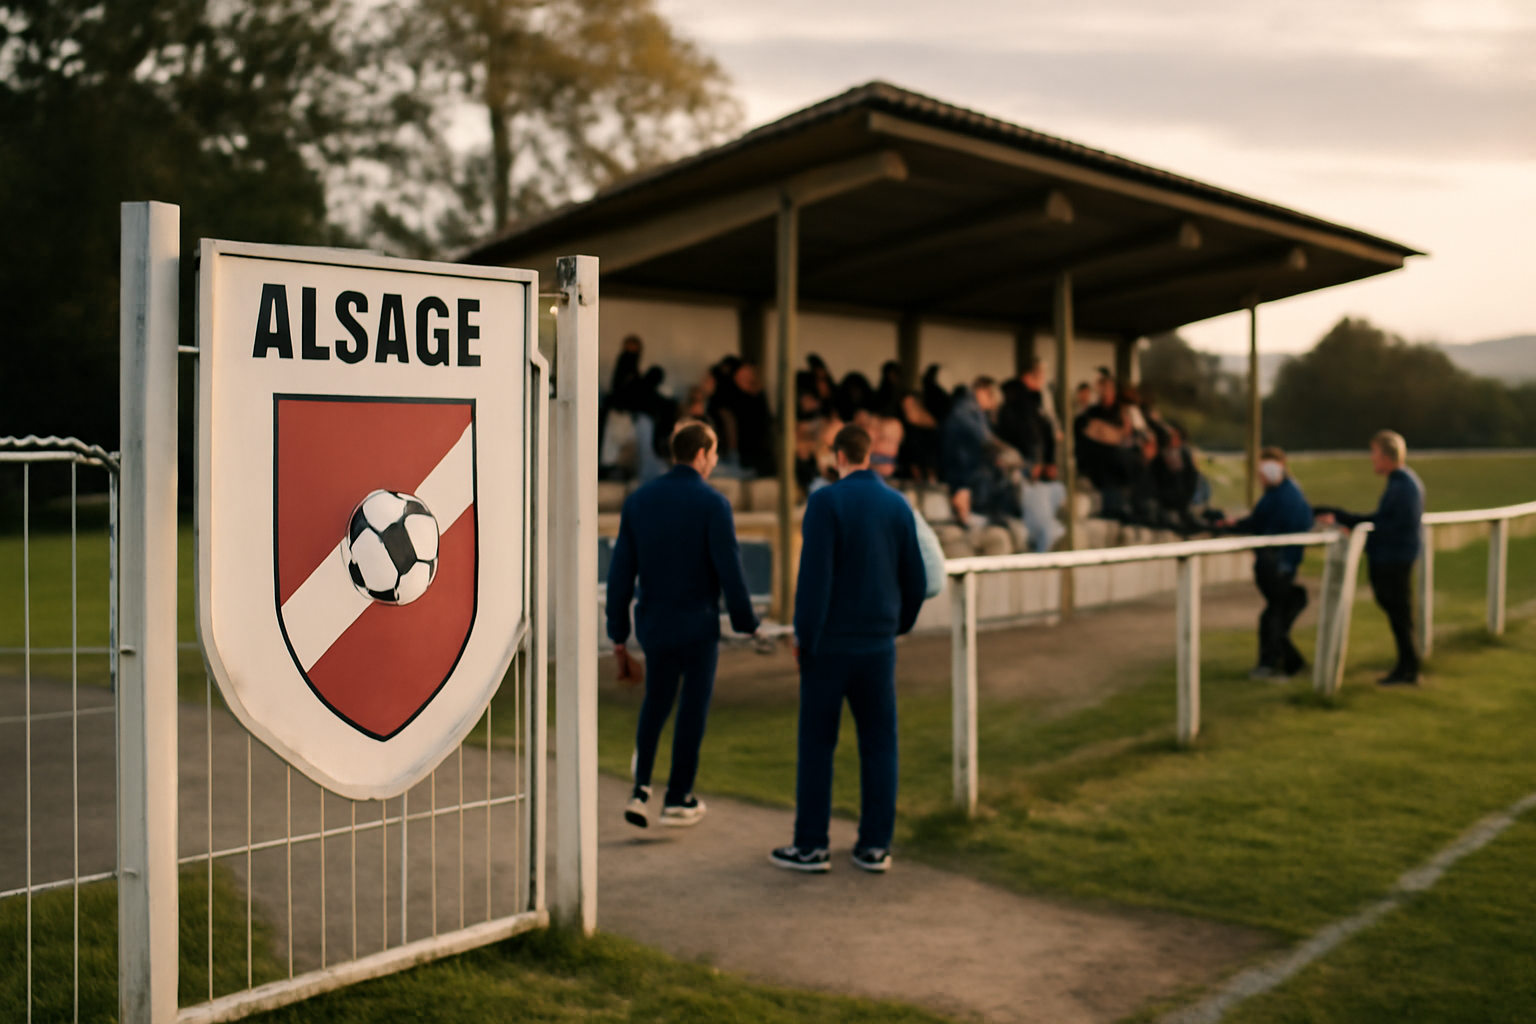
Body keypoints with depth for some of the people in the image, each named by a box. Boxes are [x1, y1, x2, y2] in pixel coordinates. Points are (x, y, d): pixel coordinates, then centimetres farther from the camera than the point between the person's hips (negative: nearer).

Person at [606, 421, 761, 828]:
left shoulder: (638, 501, -1)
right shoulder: (713, 503, -14)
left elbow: (620, 573, -1)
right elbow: (730, 571, -17)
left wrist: (618, 635, 6)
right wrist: (746, 622, -1)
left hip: (654, 625, 4)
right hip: (699, 625, -4)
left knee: (657, 702, 22)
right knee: (693, 707, 11)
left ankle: (641, 789, 10)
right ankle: (678, 799, 19)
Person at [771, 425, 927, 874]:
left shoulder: (826, 502, -11)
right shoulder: (898, 505, 5)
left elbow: (814, 574, -17)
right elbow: (916, 581, 9)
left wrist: (802, 636, -7)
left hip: (830, 645, -4)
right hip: (878, 646, 4)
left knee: (817, 744, 4)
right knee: (879, 745, 9)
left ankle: (811, 846, 8)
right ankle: (875, 846, 11)